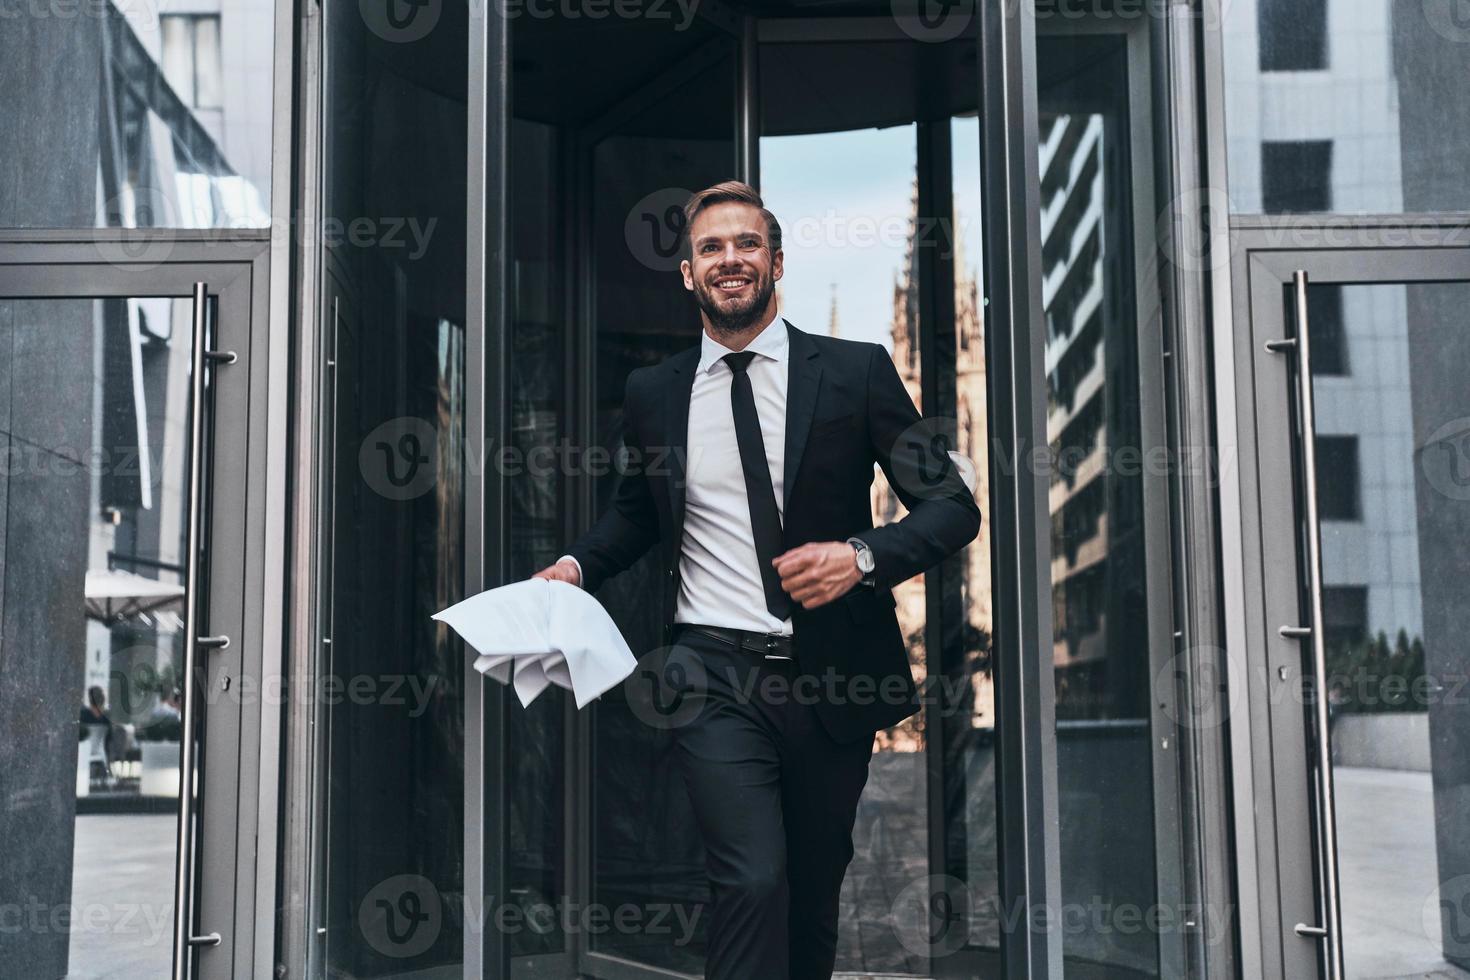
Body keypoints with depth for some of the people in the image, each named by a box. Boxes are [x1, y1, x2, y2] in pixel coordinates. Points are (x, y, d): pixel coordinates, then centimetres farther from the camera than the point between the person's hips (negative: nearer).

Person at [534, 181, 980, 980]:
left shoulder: (856, 371, 0)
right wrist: (577, 565, 4)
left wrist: (862, 555, -16)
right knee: (752, 878, -17)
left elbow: (952, 505, 0)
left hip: (828, 675, 1)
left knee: (814, 896, 14)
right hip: (713, 674, 0)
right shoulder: (651, 393, 7)